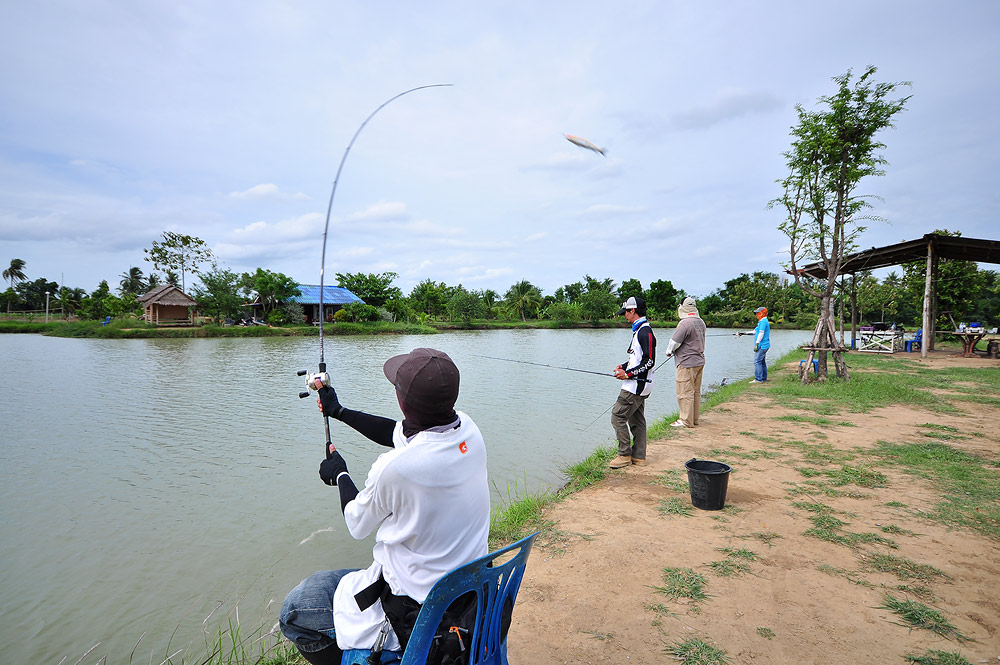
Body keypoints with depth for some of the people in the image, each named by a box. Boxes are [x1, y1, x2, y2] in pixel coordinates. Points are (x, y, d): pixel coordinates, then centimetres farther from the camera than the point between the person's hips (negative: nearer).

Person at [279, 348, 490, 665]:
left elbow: (357, 524, -8)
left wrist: (339, 474, 10)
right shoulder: (468, 430, -11)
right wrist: (339, 411, 17)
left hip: (414, 611, -7)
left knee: (294, 611, 10)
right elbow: (401, 433, 7)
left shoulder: (396, 467, -31)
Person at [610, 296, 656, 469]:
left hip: (637, 385, -11)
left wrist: (628, 373, -19)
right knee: (636, 420, 13)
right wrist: (624, 366, 10)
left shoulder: (645, 331, -17)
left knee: (618, 416, -6)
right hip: (638, 385, 11)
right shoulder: (639, 330, 15)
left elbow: (649, 362, -22)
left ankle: (625, 455, 2)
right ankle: (638, 456, 20)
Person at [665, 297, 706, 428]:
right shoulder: (701, 322, 9)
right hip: (700, 361, 9)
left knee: (685, 392, -2)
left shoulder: (685, 323, -19)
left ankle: (686, 420, 3)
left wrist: (669, 352, 7)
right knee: (696, 392, 14)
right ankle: (694, 419, 22)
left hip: (687, 363, -9)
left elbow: (674, 341, -14)